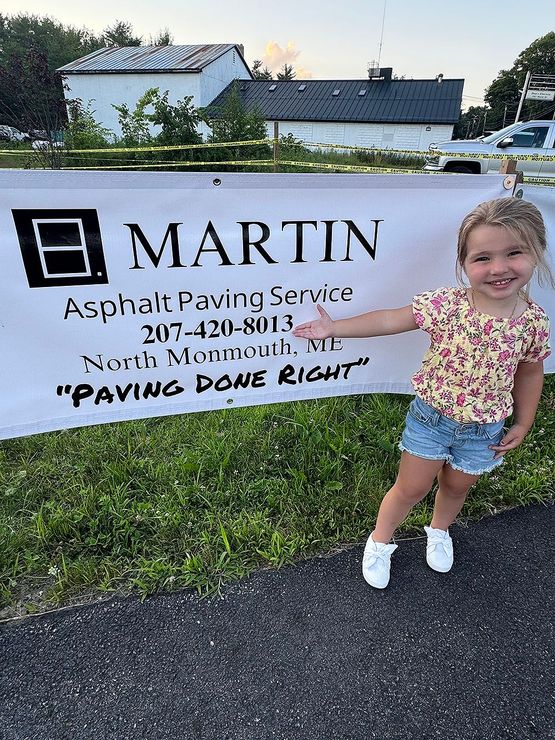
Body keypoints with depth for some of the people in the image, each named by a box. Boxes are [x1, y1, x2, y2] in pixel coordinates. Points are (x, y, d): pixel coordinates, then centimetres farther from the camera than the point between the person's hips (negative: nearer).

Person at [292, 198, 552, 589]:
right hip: (431, 417, -2)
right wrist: (334, 327, -16)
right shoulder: (446, 304, -22)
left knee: (457, 486, 25)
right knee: (412, 487, 10)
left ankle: (440, 530, 57)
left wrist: (522, 423, 9)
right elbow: (389, 320, -15)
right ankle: (380, 541, 37)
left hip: (484, 430, 3)